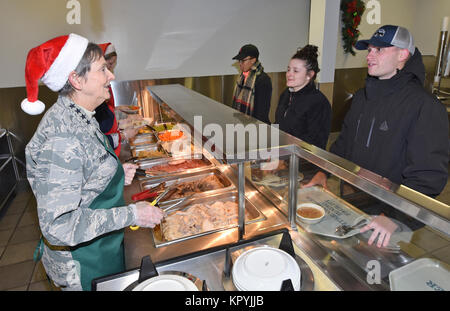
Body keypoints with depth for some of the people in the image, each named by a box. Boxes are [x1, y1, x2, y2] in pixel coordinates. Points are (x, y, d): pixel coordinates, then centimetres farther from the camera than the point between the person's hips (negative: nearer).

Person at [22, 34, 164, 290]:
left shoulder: (80, 117, -1)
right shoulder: (62, 139, -31)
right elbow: (58, 224, -31)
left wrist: (116, 172, -1)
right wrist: (132, 214, -28)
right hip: (81, 262, -8)